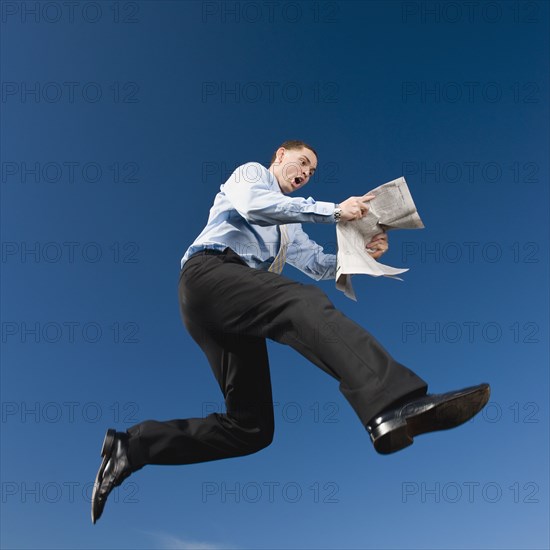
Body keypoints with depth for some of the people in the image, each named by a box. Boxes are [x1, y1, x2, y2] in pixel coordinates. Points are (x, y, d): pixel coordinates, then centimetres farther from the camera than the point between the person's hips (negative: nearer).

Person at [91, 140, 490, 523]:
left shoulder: (289, 227, 39)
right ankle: (392, 405, -59)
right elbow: (254, 205, -7)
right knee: (304, 302, -35)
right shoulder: (251, 172, 17)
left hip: (234, 314, 8)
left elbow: (317, 264, 30)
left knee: (251, 429, -1)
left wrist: (362, 252, 11)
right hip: (210, 273, -8)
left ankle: (132, 447, 6)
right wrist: (333, 210, -8)